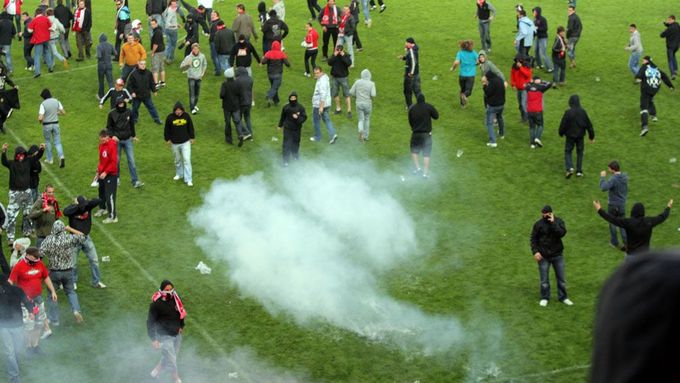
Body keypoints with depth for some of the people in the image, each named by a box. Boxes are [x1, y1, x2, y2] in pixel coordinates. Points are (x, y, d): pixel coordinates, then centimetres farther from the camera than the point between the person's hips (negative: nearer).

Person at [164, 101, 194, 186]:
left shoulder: (186, 116, -7)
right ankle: (179, 174, 40)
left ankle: (188, 179, -2)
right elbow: (167, 129, 2)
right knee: (177, 160, 17)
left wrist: (192, 137, 10)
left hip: (185, 142, -1)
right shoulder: (170, 117, -10)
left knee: (187, 160, -6)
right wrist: (167, 139, 5)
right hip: (175, 143, 1)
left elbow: (190, 127, 6)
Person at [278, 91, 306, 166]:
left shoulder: (300, 107, -10)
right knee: (287, 144, -3)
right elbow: (283, 117, 7)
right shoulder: (286, 107, -7)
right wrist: (280, 125, 16)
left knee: (296, 143, 16)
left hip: (297, 129, 1)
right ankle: (286, 160, 4)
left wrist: (298, 118, -26)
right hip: (287, 129, -1)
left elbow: (304, 117, -7)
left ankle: (295, 155, 42)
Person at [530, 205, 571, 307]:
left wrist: (553, 223, -25)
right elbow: (533, 239, -1)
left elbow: (562, 233, -22)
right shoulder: (538, 224, -6)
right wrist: (535, 251, -12)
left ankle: (563, 297, 25)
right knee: (544, 280, 6)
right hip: (543, 256, -1)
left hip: (557, 255, 1)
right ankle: (544, 298, 22)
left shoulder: (558, 221, -5)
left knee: (561, 278, 10)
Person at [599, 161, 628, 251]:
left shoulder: (613, 179, -27)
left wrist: (602, 177, -28)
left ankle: (614, 242, 24)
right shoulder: (625, 176, -4)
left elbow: (603, 188, -39)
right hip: (622, 204, 6)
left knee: (612, 223, 12)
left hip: (613, 204, -6)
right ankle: (626, 242, 9)